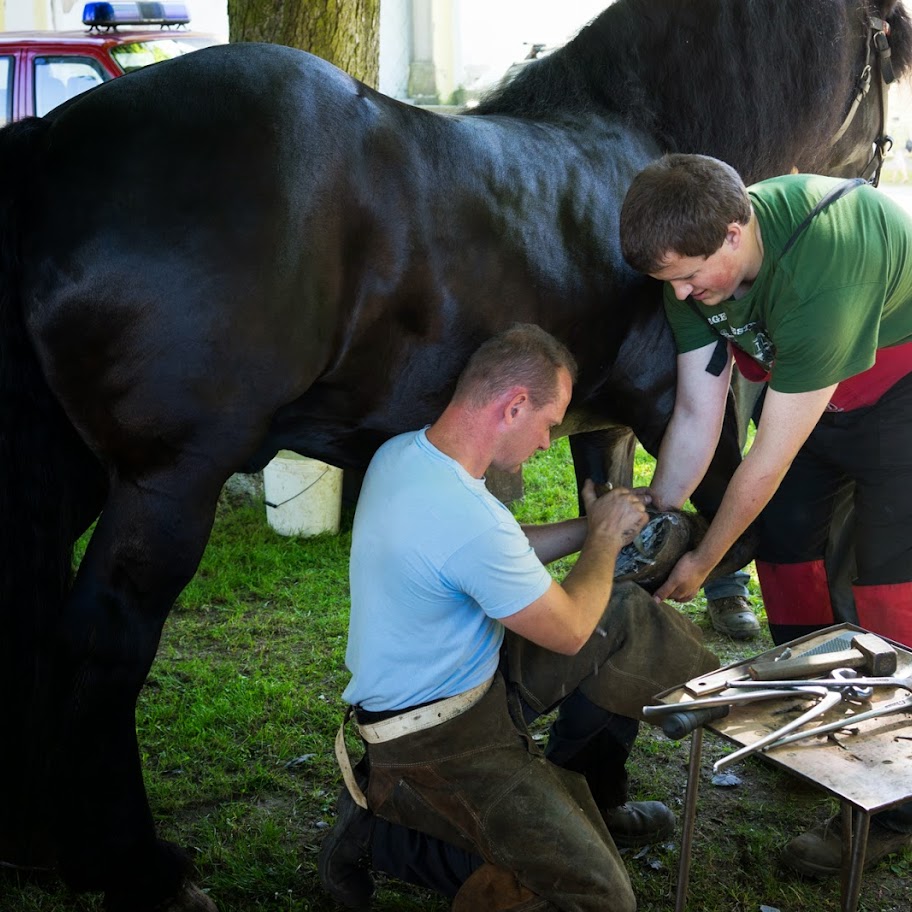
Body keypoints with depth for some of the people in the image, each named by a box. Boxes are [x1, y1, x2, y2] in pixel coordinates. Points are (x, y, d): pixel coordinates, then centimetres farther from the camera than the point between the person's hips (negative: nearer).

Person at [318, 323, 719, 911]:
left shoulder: (400, 453, -3)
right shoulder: (470, 518, -33)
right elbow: (570, 632, -15)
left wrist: (590, 528, 10)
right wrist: (605, 537, -1)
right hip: (436, 738, -10)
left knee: (628, 618, 9)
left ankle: (590, 800, 26)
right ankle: (381, 830, 1)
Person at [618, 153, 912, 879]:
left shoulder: (821, 262, -40)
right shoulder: (697, 261, -16)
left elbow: (772, 457, -32)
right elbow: (696, 415, -9)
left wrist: (703, 562, -21)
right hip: (818, 386, 8)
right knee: (783, 533, 6)